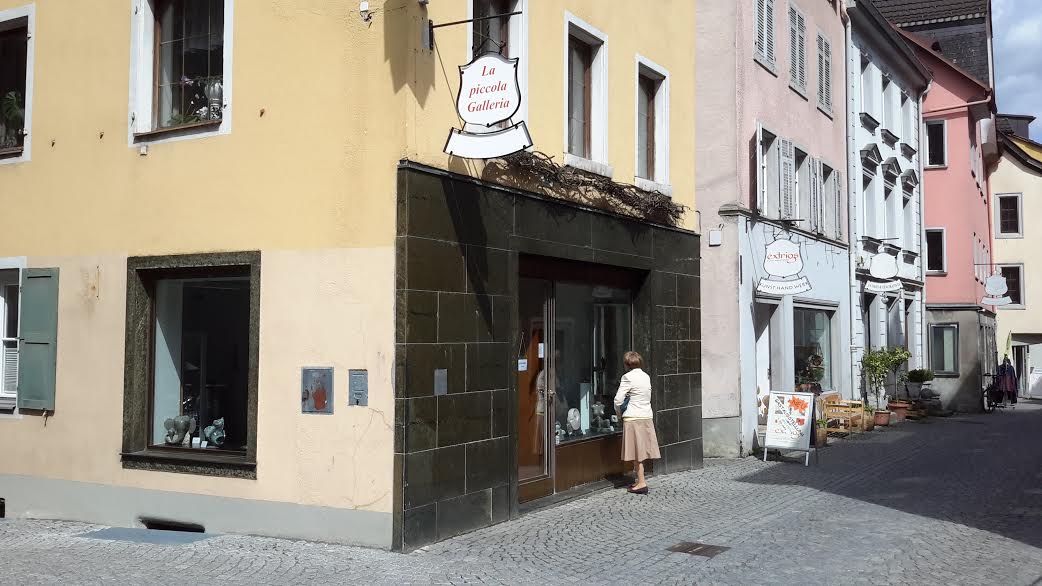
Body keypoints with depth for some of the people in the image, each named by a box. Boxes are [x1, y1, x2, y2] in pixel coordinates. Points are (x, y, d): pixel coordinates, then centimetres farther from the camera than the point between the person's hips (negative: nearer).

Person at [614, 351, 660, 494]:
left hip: (633, 418, -7)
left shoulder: (628, 377, -12)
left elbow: (618, 399, -15)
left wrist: (619, 412, 5)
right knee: (641, 450, 13)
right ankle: (640, 480, 19)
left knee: (637, 452, -2)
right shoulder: (646, 376, 9)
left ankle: (642, 483, -2)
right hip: (647, 416, 7)